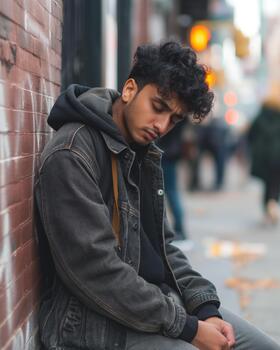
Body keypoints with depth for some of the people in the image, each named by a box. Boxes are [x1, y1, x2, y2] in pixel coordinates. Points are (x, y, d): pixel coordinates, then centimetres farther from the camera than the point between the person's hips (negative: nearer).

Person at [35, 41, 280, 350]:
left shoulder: (146, 155, 11)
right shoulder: (71, 156, -18)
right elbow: (96, 272, -24)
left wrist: (205, 308, 0)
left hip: (156, 299, 9)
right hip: (95, 320, -9)